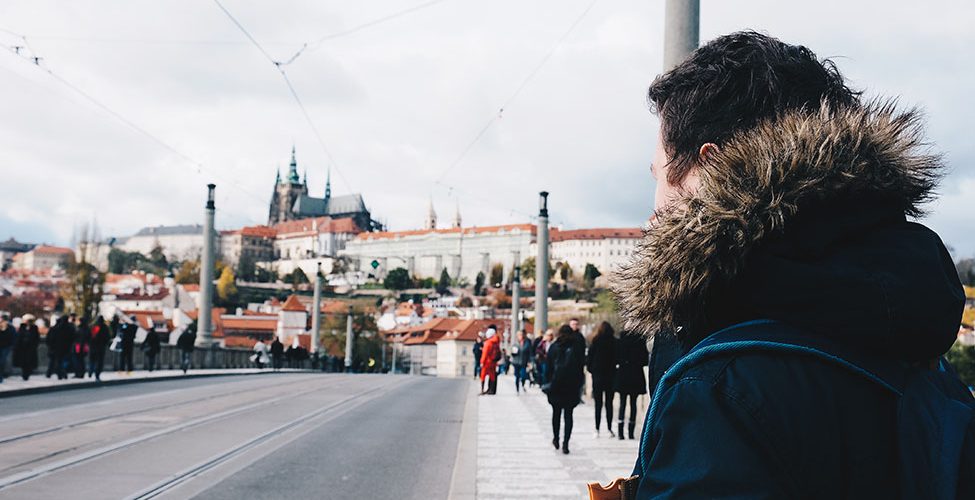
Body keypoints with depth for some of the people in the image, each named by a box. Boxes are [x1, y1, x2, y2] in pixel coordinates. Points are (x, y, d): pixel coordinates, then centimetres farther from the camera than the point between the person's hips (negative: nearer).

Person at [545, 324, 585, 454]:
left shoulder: (554, 347, -1)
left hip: (556, 385, 0)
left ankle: (556, 439, 26)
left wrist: (550, 382, 7)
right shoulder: (577, 347, -1)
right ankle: (565, 444, -6)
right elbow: (582, 365, 0)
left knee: (556, 412, 17)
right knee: (568, 414, 3)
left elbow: (549, 366, 0)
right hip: (572, 386, 0)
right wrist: (579, 384, 7)